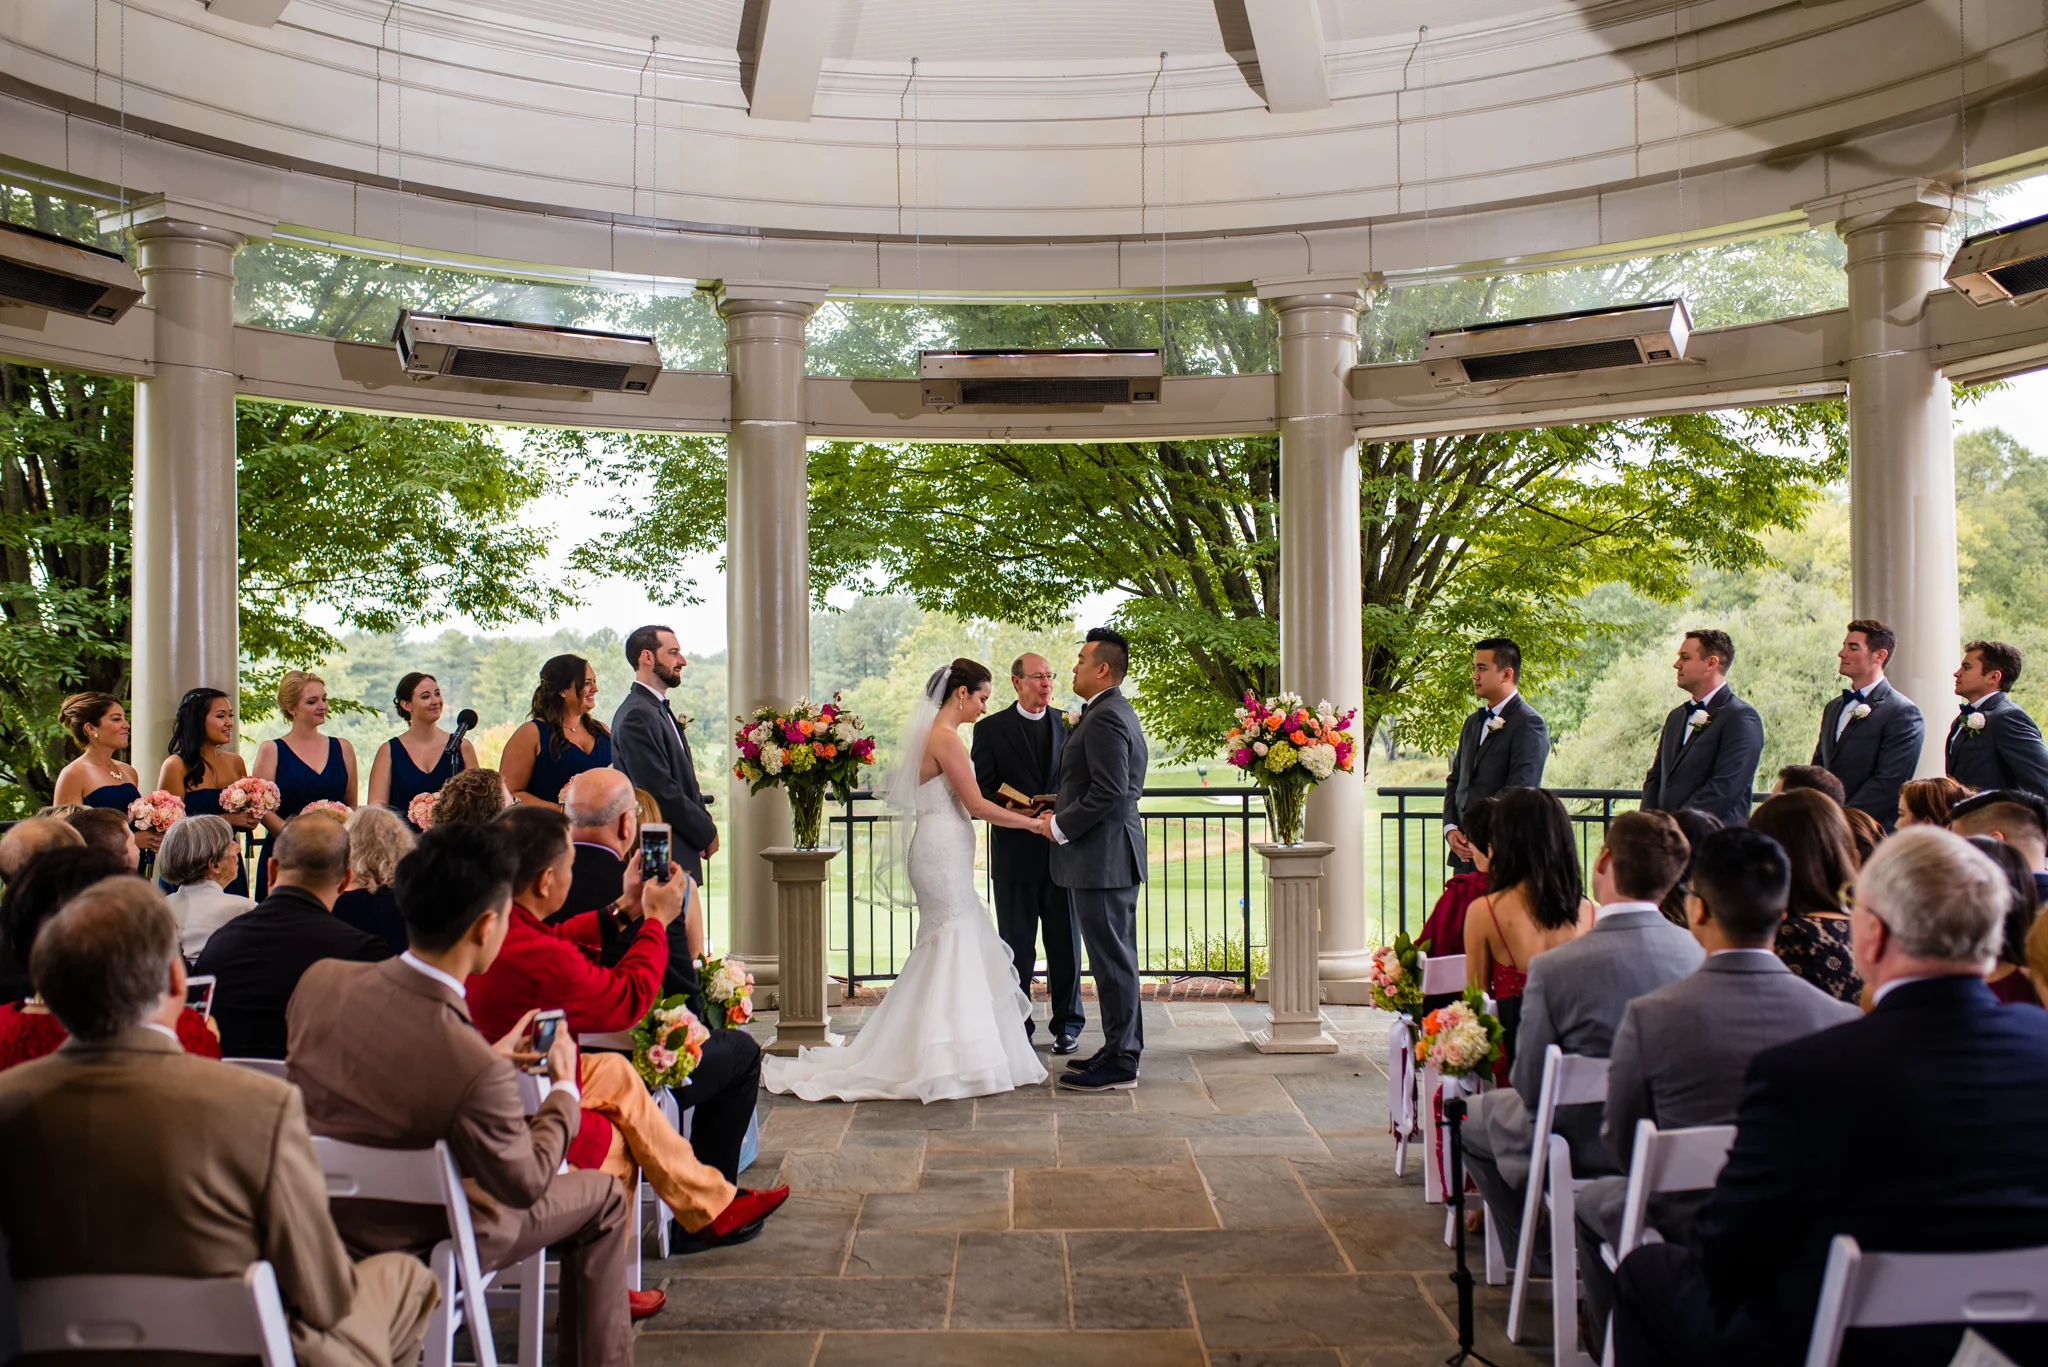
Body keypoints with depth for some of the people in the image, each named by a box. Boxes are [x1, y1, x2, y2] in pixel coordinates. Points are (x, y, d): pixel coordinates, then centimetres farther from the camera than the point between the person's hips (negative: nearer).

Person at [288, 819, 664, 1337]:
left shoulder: (319, 980, -18)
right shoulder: (475, 1068, -35)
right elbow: (524, 1184, -18)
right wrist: (564, 1086, -3)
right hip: (415, 1249, -6)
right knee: (605, 1197, 14)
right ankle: (601, 1355, 30)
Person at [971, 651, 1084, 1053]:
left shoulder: (1068, 724, 8)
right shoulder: (991, 728, 1)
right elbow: (982, 790, -1)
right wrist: (1008, 807, -21)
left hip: (1062, 850, 2)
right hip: (1015, 852, -2)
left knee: (1066, 944, 7)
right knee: (1017, 947, 6)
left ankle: (1067, 1024, 18)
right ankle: (1017, 1026, 16)